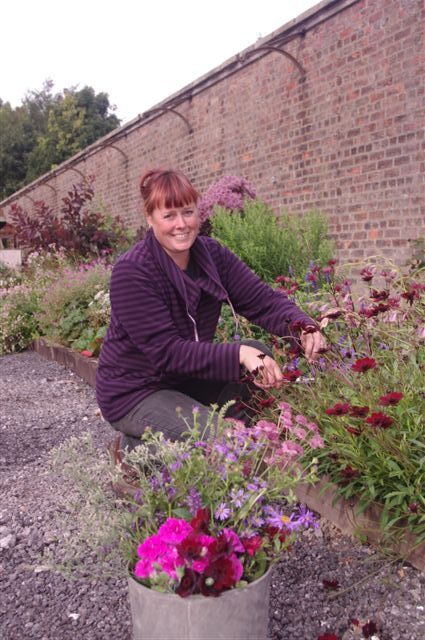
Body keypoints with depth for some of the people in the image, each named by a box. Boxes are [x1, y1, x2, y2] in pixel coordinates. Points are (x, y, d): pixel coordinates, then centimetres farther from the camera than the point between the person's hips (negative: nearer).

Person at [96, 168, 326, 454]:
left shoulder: (211, 254, -4)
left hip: (187, 377, 7)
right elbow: (167, 351, -28)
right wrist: (239, 354, -39)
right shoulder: (131, 272, -23)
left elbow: (263, 299, -11)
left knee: (261, 354, -9)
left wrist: (304, 326, -31)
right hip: (134, 392, -6)